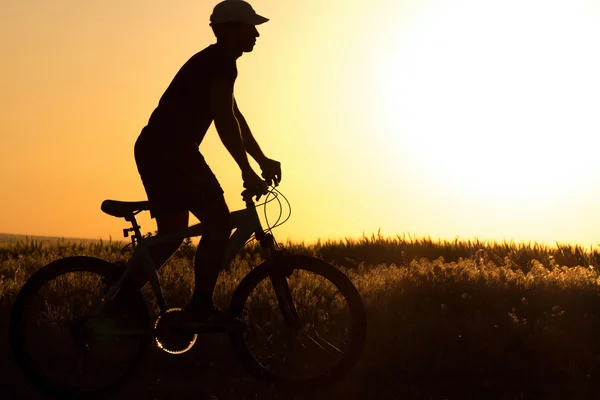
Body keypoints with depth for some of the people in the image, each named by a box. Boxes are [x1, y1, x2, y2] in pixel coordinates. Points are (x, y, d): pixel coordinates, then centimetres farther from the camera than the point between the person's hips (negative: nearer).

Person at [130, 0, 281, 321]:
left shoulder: (215, 62, 21)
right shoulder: (221, 62, -11)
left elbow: (235, 119, 25)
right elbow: (225, 121, -21)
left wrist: (263, 161, 23)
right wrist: (248, 172, -19)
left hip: (159, 151, 11)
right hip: (168, 152, -11)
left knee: (173, 233, 15)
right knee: (219, 223, -11)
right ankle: (201, 307, -7)